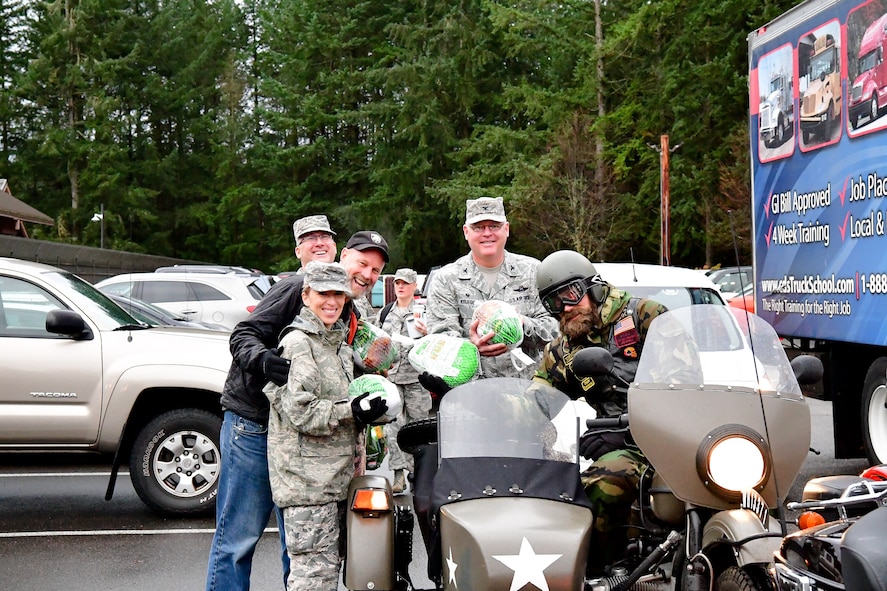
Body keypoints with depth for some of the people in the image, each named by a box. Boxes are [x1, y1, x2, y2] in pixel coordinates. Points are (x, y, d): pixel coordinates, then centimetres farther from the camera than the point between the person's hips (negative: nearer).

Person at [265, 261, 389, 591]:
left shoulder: (338, 341, 19)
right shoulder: (297, 344, -10)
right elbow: (299, 412, -18)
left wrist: (365, 409, 11)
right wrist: (353, 412, -23)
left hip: (333, 476, 9)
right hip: (306, 476, -9)